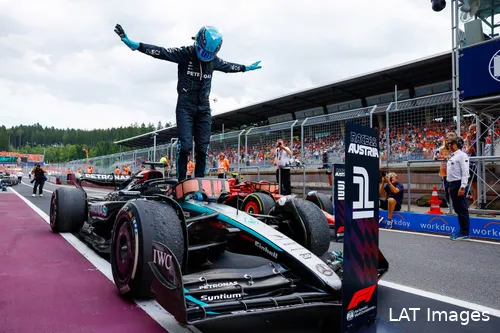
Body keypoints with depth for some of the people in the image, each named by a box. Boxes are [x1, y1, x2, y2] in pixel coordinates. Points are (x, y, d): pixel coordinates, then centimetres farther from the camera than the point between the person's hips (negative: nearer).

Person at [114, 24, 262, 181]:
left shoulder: (214, 60, 10)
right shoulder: (185, 54, -5)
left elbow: (229, 66, 29)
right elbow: (161, 52, -14)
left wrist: (246, 68, 42)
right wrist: (134, 45, -25)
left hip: (204, 108, 5)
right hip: (185, 106, -4)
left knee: (202, 148, 1)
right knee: (185, 145, -15)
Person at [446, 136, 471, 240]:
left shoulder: (462, 155, -11)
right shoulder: (452, 156, 16)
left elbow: (465, 172, -17)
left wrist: (462, 187, -22)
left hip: (459, 185, -9)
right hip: (453, 185, 9)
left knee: (462, 209, -4)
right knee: (457, 209, 13)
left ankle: (464, 233, 2)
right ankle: (462, 230, 21)